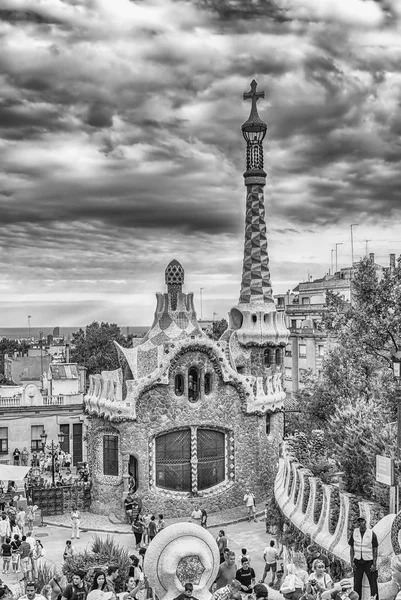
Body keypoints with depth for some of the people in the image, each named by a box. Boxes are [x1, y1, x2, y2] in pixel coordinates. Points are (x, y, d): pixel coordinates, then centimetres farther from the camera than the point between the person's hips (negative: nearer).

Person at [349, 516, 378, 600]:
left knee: (373, 583, 0)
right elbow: (351, 548, 6)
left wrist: (374, 564, -8)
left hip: (369, 561, -2)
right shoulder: (354, 533, 1)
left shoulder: (372, 533, -7)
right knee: (357, 583, 7)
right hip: (358, 562, 2)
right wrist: (352, 561, -1)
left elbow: (375, 550, -4)